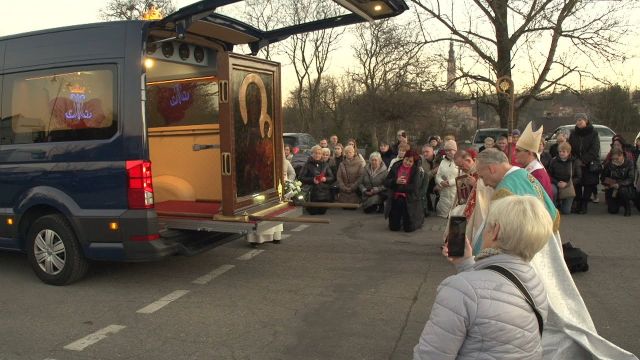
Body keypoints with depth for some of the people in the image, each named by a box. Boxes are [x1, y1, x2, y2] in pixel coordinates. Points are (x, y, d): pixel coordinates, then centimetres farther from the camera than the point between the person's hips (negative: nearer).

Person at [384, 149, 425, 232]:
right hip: (395, 199, 3)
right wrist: (396, 181, -21)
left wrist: (396, 187, -15)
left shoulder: (417, 170, -6)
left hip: (409, 201, -3)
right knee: (393, 227, 5)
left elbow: (414, 187, -18)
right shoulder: (395, 167, 2)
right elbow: (386, 182, 0)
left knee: (409, 228, -1)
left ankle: (419, 218, 31)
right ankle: (401, 219, 38)